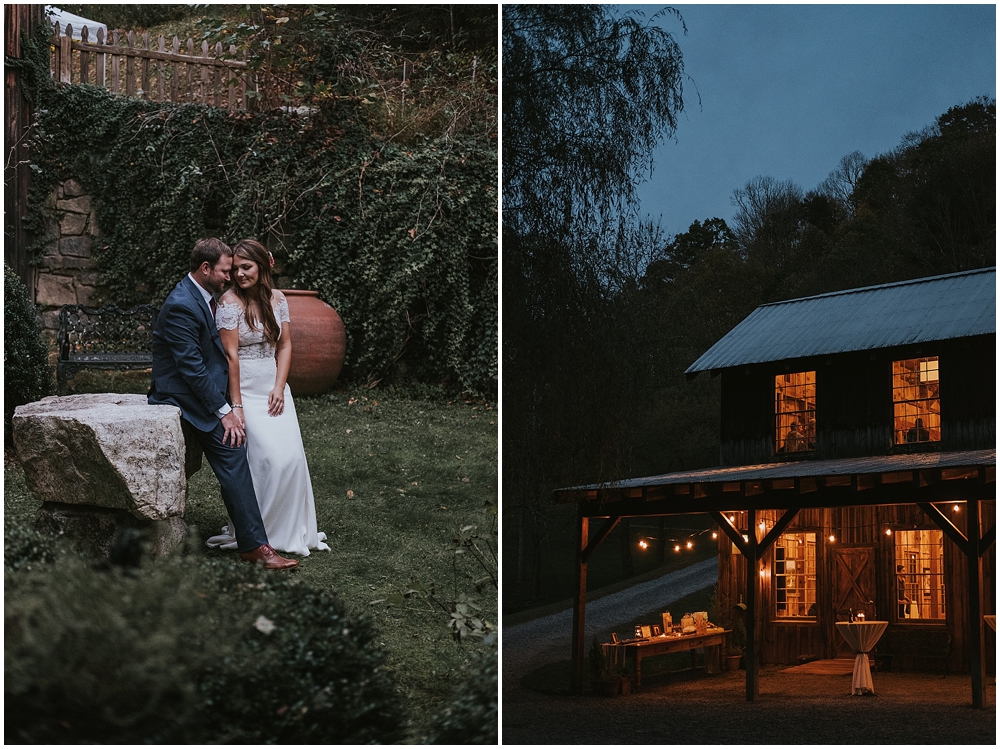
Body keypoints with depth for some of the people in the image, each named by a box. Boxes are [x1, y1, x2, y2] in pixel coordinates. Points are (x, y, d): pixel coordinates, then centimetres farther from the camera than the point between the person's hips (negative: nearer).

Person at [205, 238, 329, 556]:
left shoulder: (277, 299, 6)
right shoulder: (230, 302, -10)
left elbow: (285, 345, 8)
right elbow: (230, 354, -14)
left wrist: (279, 388, -5)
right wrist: (236, 404, -17)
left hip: (274, 388, 5)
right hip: (246, 389, -5)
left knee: (292, 455, -4)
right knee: (270, 457, -13)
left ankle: (292, 529, 11)